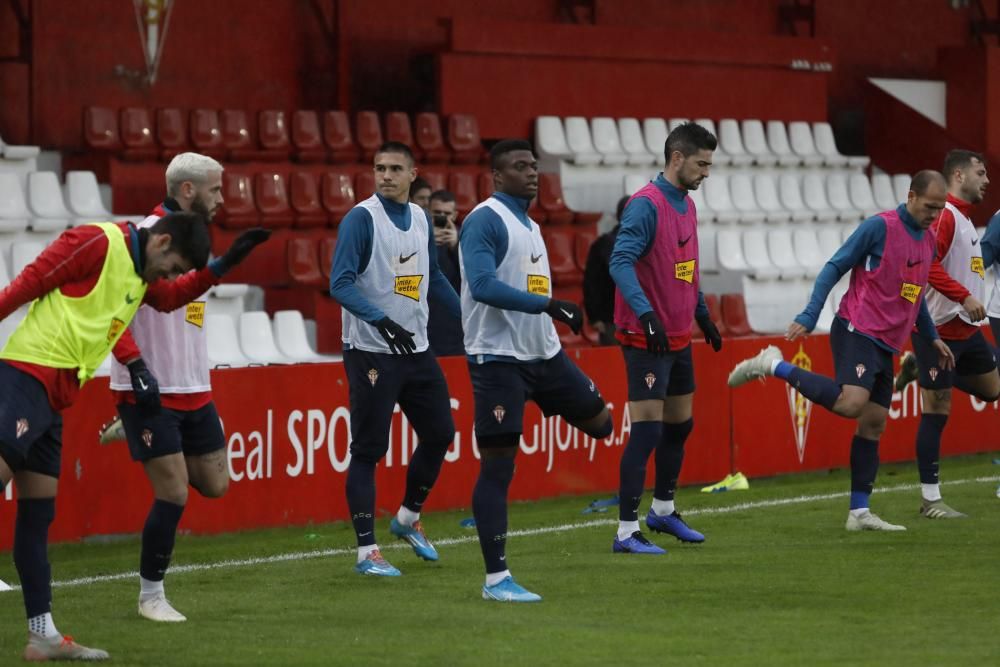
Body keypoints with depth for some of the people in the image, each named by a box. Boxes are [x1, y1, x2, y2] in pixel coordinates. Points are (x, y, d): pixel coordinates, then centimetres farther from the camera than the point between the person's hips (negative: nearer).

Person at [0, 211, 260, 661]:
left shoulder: (143, 277, 18)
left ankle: (43, 636, 11)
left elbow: (170, 298, 37)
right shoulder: (99, 244, -9)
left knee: (38, 514, 10)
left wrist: (220, 267, 25)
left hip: (55, 395, 9)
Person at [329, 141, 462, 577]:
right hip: (371, 353, -7)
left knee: (440, 433, 13)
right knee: (368, 450, -4)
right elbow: (341, 284, -19)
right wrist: (383, 321, -31)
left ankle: (408, 518, 32)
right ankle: (366, 552, 0)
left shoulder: (419, 218, 9)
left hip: (415, 349, 7)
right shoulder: (362, 218, -12)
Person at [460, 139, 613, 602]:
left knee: (598, 421, 10)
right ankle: (496, 578, -1)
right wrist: (546, 304, -29)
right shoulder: (485, 221, -12)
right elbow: (482, 285, -25)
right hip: (498, 356, -9)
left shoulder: (529, 225, 16)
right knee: (498, 466, -6)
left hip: (543, 353, 9)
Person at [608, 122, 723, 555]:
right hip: (647, 338, -9)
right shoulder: (646, 205, -17)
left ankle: (663, 511, 33)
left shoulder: (686, 206, 11)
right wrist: (645, 313, -36)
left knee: (680, 425, 17)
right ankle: (627, 532, -8)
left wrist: (703, 315, 23)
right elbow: (620, 262, -26)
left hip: (678, 338, 9)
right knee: (647, 430, -11)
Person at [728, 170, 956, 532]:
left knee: (874, 424, 5)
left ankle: (859, 512, 7)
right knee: (850, 403, -28)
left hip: (885, 346, 8)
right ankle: (774, 365, -12)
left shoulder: (928, 240, 15)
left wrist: (932, 337, 26)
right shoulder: (880, 227, -9)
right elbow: (834, 268, -8)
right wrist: (808, 318, -16)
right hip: (857, 331, -8)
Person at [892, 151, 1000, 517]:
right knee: (937, 411, -5)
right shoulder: (944, 215, -16)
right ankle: (930, 500, 0)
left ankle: (918, 367, 24)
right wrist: (965, 297, -26)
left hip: (965, 328, 9)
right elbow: (927, 263, -26)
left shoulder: (963, 217, 15)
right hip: (938, 326, -9)